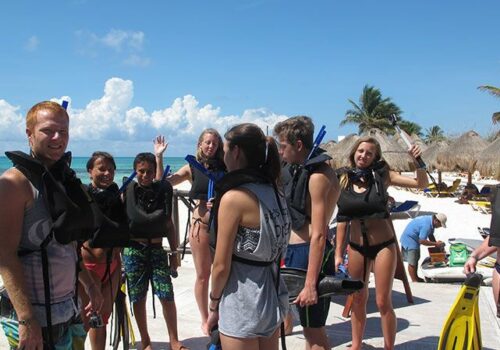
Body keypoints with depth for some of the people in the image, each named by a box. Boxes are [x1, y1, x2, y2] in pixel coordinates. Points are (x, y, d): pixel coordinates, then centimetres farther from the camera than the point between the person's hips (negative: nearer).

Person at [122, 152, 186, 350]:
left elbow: (169, 225, 8)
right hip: (133, 250, -1)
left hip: (157, 249, 1)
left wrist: (174, 253, 9)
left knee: (167, 295, -3)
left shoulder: (162, 190, 2)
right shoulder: (127, 192, -3)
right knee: (138, 297, 7)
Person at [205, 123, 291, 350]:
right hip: (272, 296, 8)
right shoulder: (275, 192, 4)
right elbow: (275, 250, 10)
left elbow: (221, 265, -15)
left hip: (242, 303, -7)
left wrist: (213, 304, -1)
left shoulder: (234, 196, -18)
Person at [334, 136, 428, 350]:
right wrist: (338, 253, 4)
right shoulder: (344, 179, -1)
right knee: (358, 300, 15)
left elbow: (422, 184, -5)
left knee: (383, 302, 2)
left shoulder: (382, 175, -5)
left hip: (384, 245, -2)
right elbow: (342, 218, 4)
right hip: (356, 247, 2)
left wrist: (418, 161, -22)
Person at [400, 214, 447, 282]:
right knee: (412, 263, -6)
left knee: (416, 259, 19)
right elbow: (421, 241, -29)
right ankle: (414, 281, 0)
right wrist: (436, 244, -24)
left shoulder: (431, 220, -1)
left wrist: (437, 244, 0)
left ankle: (416, 277, 31)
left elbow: (430, 235, 11)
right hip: (409, 239, -11)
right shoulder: (426, 225, -32)